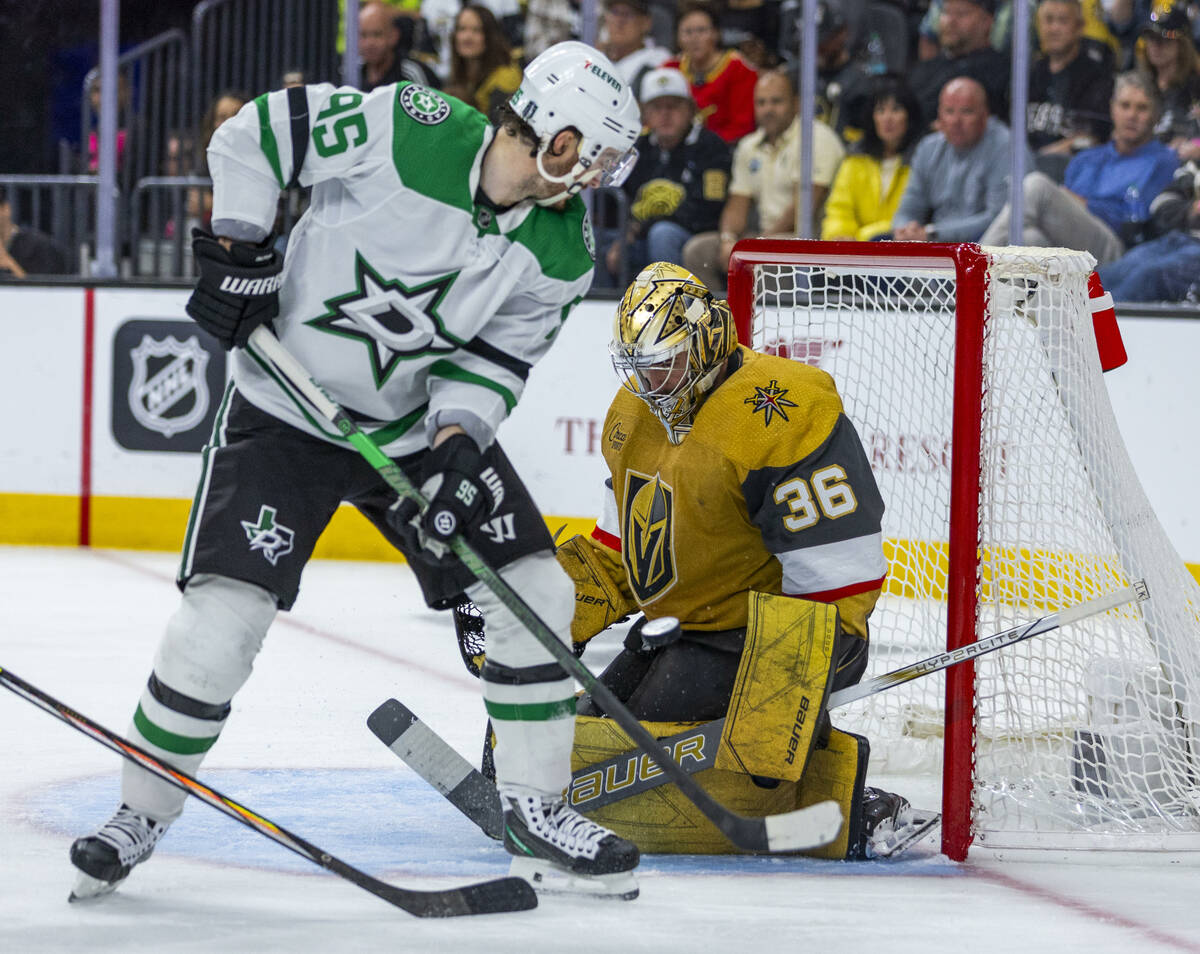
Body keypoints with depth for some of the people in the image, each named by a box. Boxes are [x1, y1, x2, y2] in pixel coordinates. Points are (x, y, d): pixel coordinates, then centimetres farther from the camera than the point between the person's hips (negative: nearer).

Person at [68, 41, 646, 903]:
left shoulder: (561, 255, -10)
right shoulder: (405, 130, -25)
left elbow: (496, 356, -3)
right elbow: (257, 133, -14)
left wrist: (459, 436, -20)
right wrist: (238, 250, -14)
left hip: (425, 422, 5)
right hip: (287, 406, -5)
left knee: (533, 594, -2)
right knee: (224, 613, -15)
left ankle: (537, 812, 12)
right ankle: (141, 815, 3)